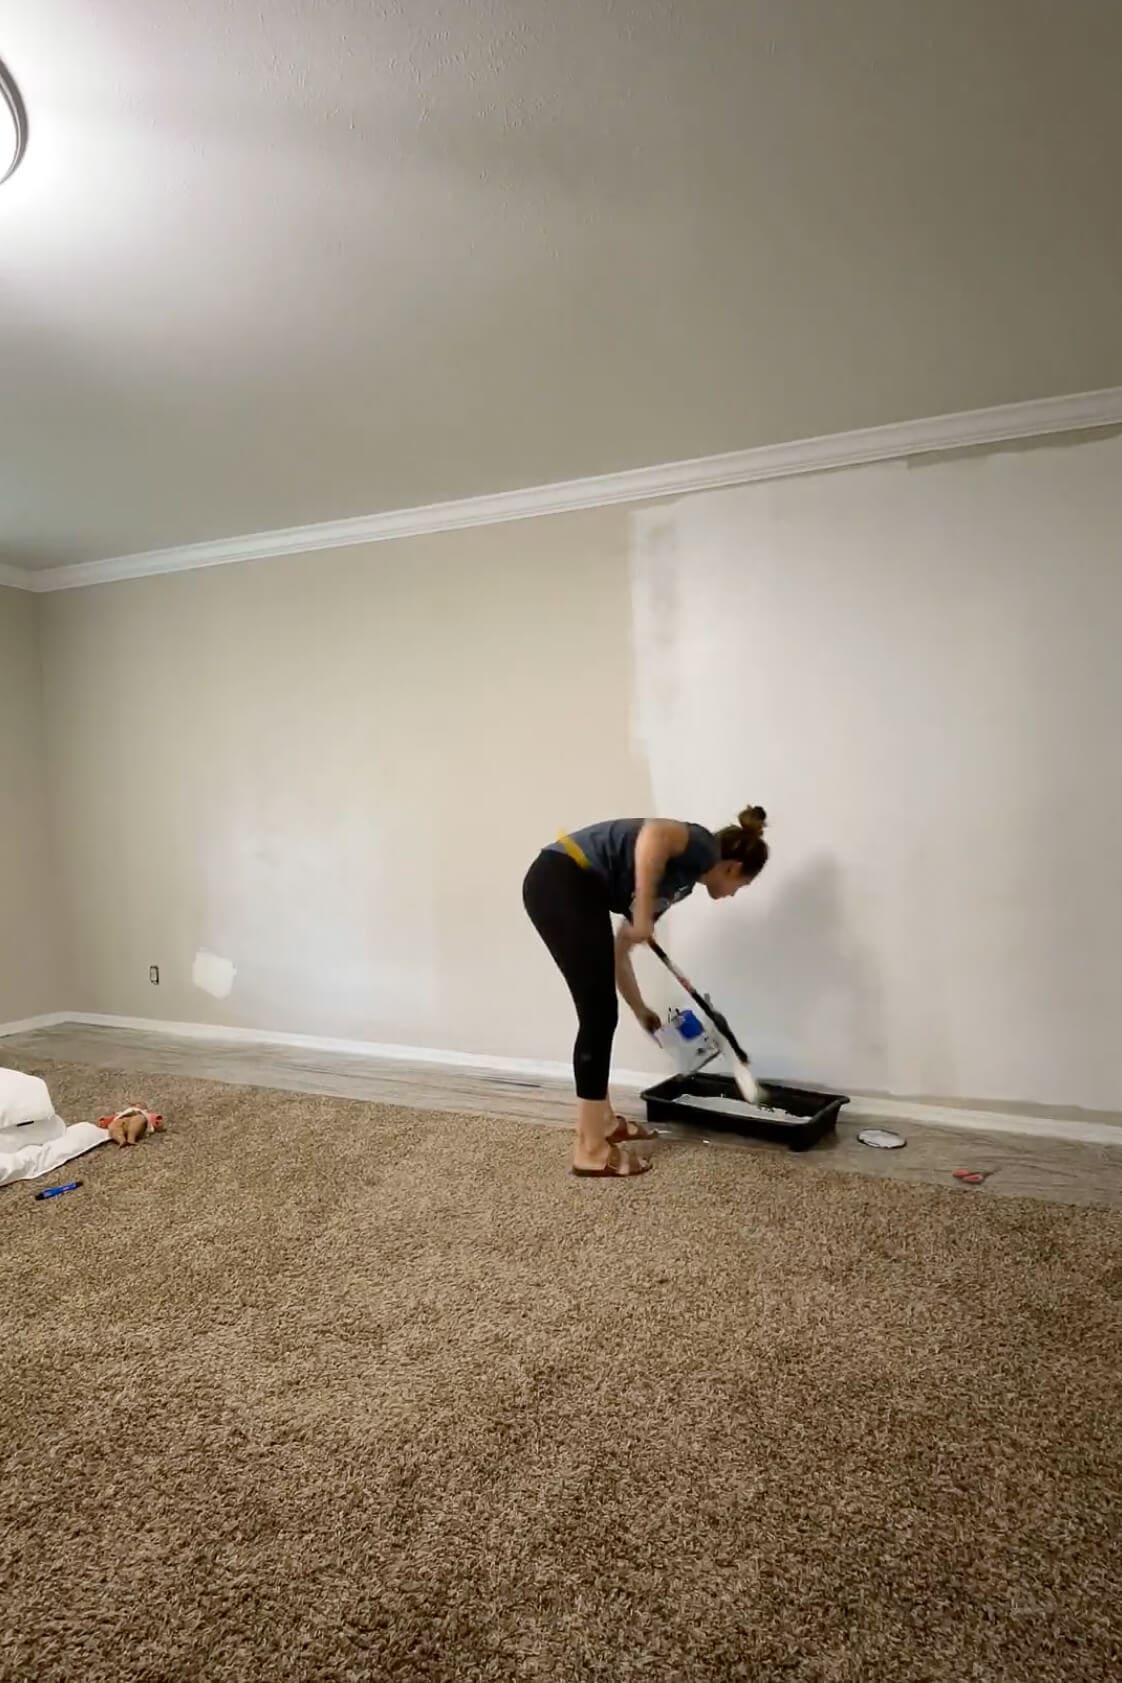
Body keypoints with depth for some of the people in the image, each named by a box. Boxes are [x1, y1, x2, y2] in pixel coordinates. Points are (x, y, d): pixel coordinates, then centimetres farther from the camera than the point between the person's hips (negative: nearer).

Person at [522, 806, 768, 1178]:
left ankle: (602, 1120, 33)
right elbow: (653, 833, -23)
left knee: (601, 1014, 18)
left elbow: (618, 951, 30)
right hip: (563, 884, -10)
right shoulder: (703, 847, 3)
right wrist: (642, 916, -19)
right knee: (599, 1016, -3)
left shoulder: (679, 879, 27)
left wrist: (641, 1009, 37)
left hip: (562, 888, 10)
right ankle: (590, 1150, 5)